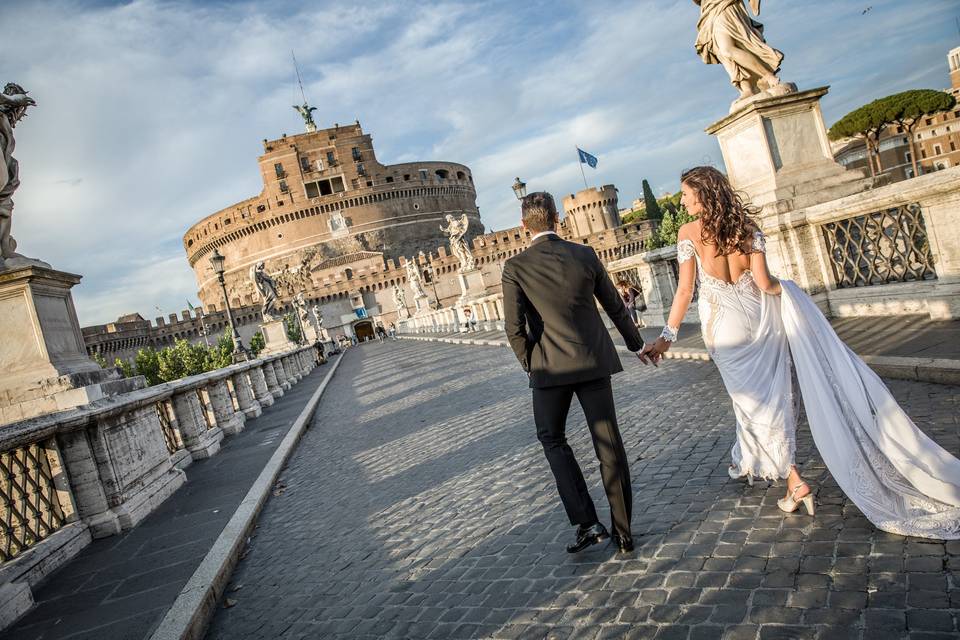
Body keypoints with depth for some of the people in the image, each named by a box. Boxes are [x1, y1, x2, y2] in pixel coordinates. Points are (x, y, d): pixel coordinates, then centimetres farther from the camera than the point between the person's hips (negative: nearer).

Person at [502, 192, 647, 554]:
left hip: (551, 368, -3)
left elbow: (514, 327, -12)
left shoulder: (515, 267, -9)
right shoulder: (585, 255, 0)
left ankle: (587, 522, 8)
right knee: (609, 444, 10)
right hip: (594, 362, 3)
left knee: (552, 438, 17)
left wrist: (529, 364, 6)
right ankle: (623, 532, 20)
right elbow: (615, 308, 8)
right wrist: (637, 344, 23)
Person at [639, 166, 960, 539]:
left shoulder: (689, 233, -10)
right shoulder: (746, 226, -1)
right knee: (767, 394, 19)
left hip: (724, 326, -3)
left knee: (753, 398, 7)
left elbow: (685, 290, -14)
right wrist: (784, 289, 13)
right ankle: (749, 460, 35)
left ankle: (793, 479, 6)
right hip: (759, 317, 3)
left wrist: (667, 336, -11)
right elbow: (763, 281, -9)